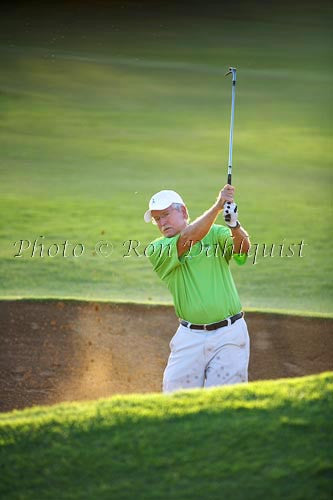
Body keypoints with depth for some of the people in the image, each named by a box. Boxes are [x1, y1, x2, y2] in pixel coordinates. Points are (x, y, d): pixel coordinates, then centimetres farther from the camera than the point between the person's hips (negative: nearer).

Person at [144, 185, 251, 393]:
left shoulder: (215, 233, 5)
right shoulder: (157, 250, 2)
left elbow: (243, 247, -14)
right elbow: (187, 239, -16)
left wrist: (234, 226, -36)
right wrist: (218, 206, -26)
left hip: (229, 335, -1)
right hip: (190, 337, 1)